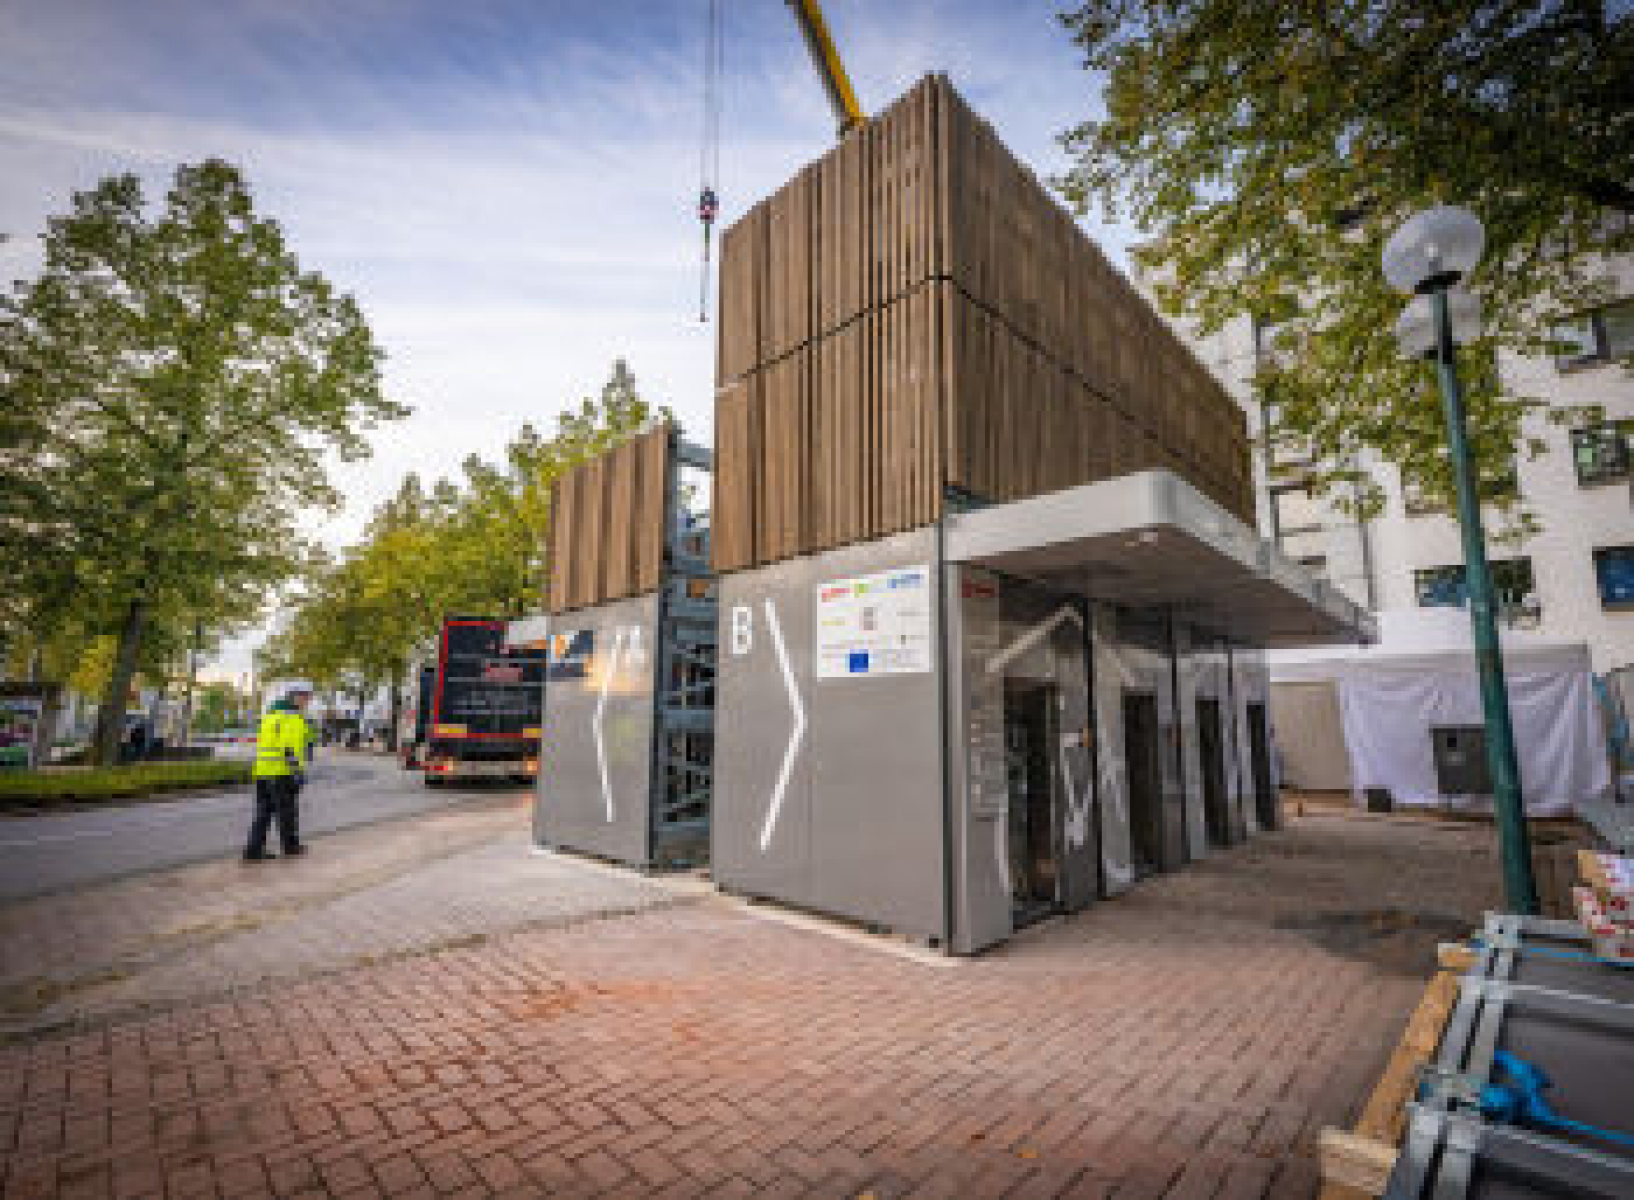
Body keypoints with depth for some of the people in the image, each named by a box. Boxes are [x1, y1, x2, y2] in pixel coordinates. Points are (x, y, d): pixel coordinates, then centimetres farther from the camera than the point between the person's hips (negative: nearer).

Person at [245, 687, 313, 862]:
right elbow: (291, 746, -21)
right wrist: (298, 770, -20)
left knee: (264, 811, 9)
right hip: (283, 772, -8)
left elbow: (263, 744, 23)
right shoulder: (293, 717, -13)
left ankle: (253, 850, 5)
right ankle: (290, 846, 19)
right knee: (287, 811, 6)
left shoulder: (270, 714, 17)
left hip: (263, 770, 8)